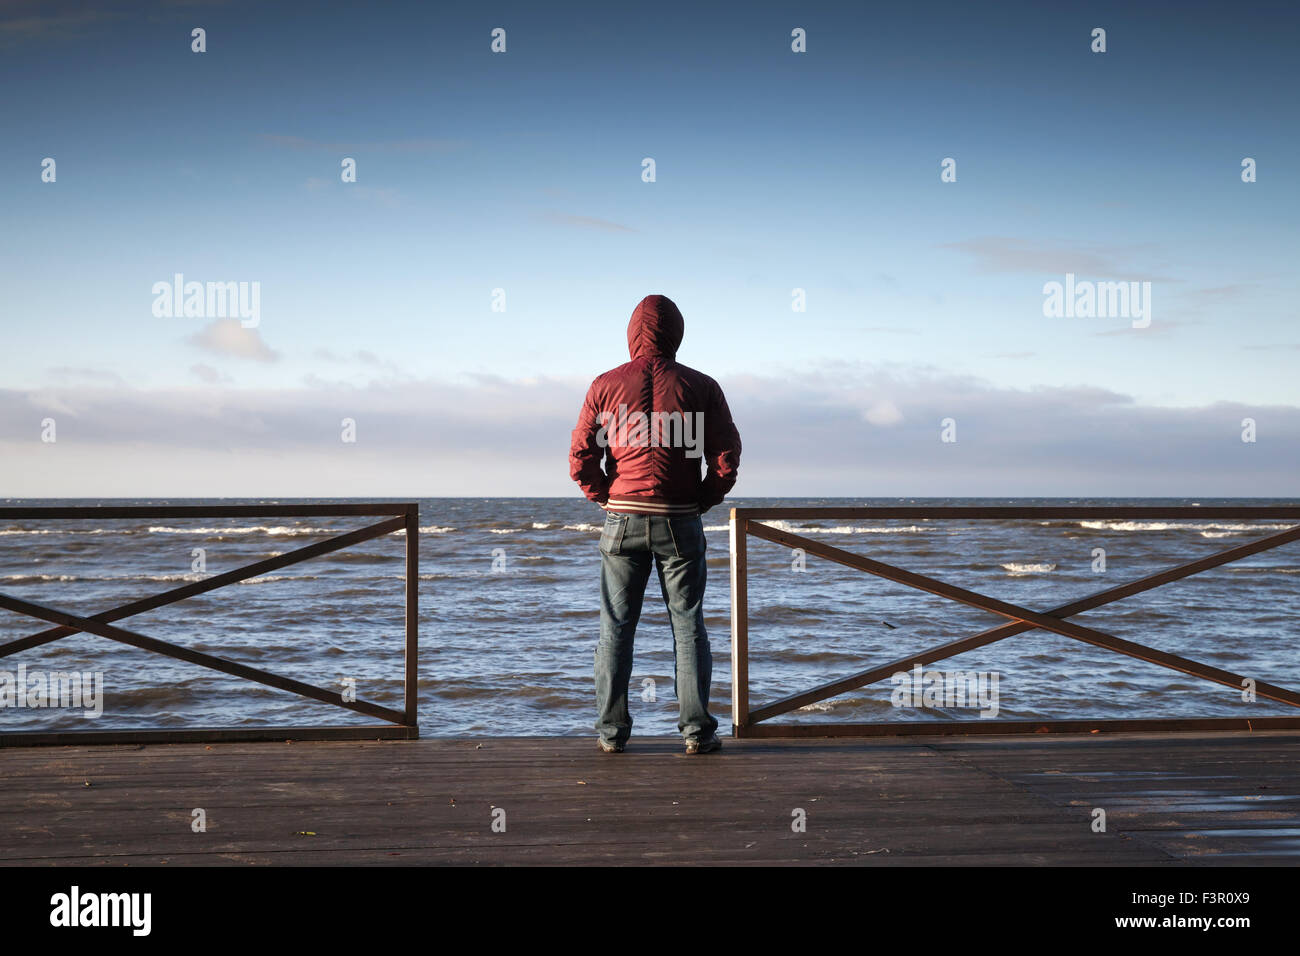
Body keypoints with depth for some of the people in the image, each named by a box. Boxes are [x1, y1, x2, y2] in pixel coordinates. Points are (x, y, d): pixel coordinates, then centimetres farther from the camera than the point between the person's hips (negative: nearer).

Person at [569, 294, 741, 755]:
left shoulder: (606, 385, 0)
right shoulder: (701, 387, 0)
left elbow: (581, 457, -3)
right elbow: (727, 457, -4)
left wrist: (606, 498, 10)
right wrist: (703, 500, 9)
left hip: (622, 521, 0)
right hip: (680, 522, 0)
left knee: (616, 627, 8)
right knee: (688, 626, 7)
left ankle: (611, 731, 9)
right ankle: (697, 730, 6)